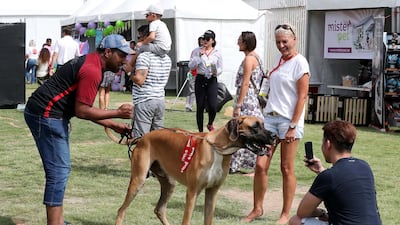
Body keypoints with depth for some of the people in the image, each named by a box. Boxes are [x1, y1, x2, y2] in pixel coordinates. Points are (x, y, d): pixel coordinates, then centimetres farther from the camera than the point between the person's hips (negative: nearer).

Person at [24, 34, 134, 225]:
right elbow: (82, 111, -19)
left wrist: (113, 125, 16)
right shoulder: (92, 71, -17)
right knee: (59, 172, -9)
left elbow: (85, 108, 20)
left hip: (50, 115, 11)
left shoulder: (89, 63, 16)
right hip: (46, 116, -11)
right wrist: (117, 113, -12)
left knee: (61, 170, 14)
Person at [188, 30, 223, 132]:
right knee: (200, 107, 2)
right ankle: (200, 131, 13)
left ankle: (210, 124, 19)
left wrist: (215, 72, -14)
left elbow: (220, 69, 8)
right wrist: (199, 57, -13)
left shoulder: (217, 54, 5)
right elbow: (190, 66, -2)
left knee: (212, 106, -12)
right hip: (200, 80, 0)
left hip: (212, 81, 0)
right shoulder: (197, 51, 4)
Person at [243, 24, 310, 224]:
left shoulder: (299, 62, -9)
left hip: (289, 120, -6)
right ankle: (257, 209, 15)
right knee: (260, 165, 3)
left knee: (287, 169, 3)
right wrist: (267, 113, 16)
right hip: (270, 117, 6)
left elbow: (302, 96, -12)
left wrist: (293, 126, -16)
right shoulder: (279, 60, 12)